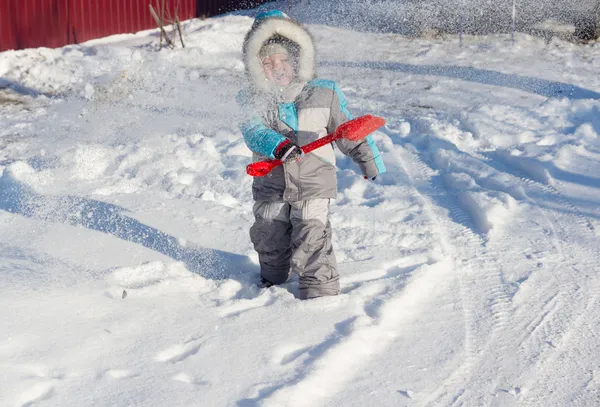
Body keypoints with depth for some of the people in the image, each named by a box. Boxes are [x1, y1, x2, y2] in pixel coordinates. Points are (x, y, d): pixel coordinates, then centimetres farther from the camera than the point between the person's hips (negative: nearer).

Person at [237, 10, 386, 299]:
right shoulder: (253, 100, -3)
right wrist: (277, 145, -40)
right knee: (269, 240, 18)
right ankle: (273, 281, 44)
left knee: (311, 242, -13)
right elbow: (253, 131, -21)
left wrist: (369, 161, 10)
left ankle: (321, 295, -2)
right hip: (270, 184, 3)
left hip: (313, 182, -3)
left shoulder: (323, 94, -3)